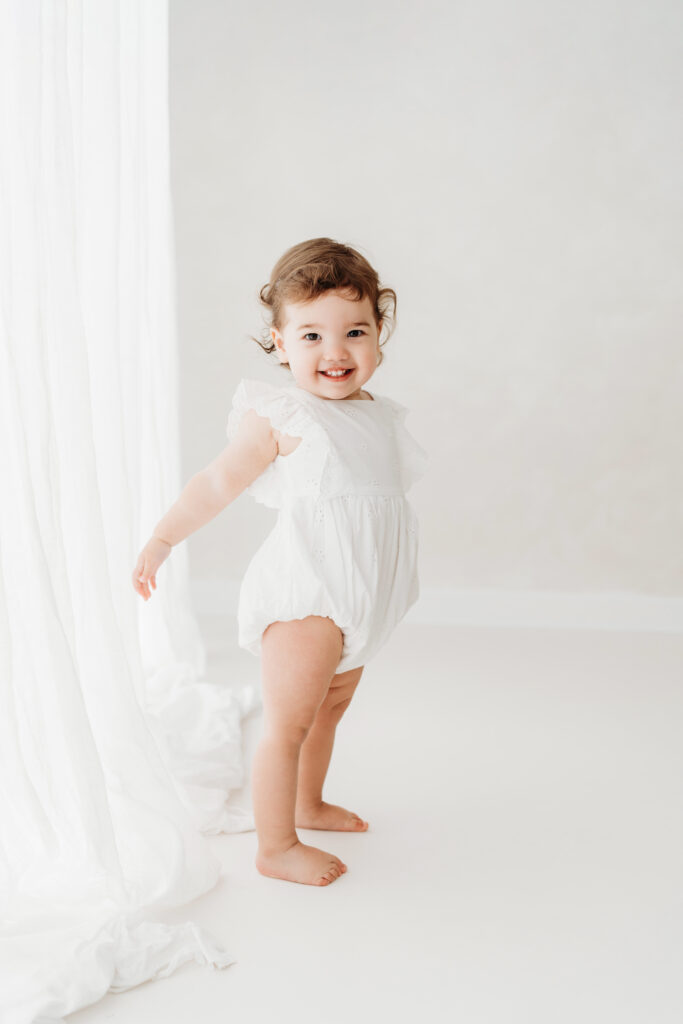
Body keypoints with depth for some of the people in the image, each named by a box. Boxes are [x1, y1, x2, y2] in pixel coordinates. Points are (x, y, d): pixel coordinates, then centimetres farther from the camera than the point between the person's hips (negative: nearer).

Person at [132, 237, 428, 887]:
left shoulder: (380, 417, 8)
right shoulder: (278, 417, -12)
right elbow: (218, 482, -6)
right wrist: (161, 540, -5)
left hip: (358, 600, 8)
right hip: (305, 594, -8)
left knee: (332, 705, 23)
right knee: (288, 721, -3)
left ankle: (307, 805, 43)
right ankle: (275, 848, 11)